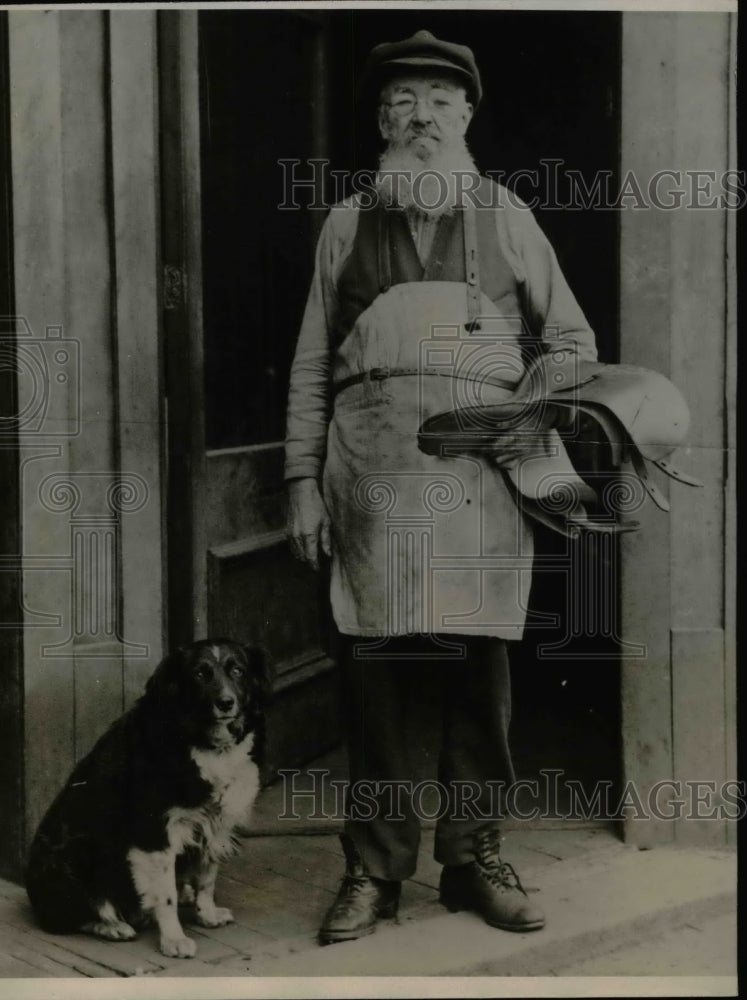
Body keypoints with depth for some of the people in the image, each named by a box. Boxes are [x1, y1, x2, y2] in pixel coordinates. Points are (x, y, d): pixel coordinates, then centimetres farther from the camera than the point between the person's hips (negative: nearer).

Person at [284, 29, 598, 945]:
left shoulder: (503, 217, 14)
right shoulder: (348, 223, 15)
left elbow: (570, 337, 17)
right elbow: (312, 362, 15)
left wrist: (538, 413, -1)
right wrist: (302, 480, 8)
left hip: (483, 467, 0)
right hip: (373, 464, 0)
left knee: (480, 669, 1)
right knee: (371, 666, -2)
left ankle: (475, 861, 13)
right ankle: (374, 868, 9)